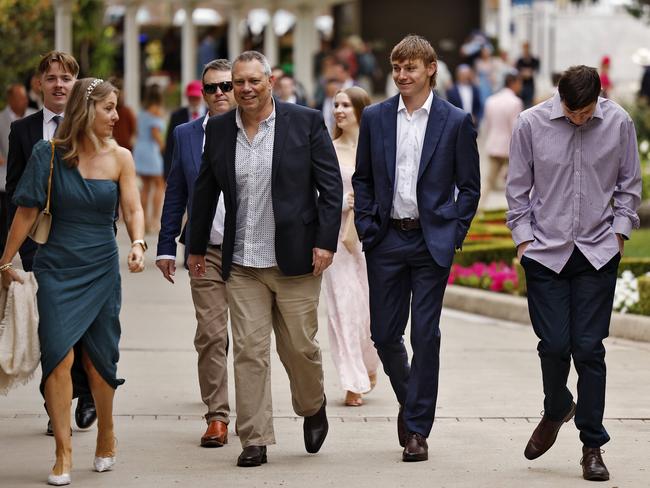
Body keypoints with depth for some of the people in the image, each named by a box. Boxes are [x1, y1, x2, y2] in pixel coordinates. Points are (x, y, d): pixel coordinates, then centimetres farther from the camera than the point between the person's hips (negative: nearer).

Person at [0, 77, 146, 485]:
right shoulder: (49, 154, -3)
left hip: (102, 269, 1)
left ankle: (106, 433, 30)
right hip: (57, 268, -1)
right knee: (59, 356, -12)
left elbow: (133, 209, -3)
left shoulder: (120, 158, 1)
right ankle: (64, 452, -5)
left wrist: (138, 243, -23)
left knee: (98, 359, 5)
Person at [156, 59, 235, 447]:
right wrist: (167, 246, 8)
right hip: (206, 252, 2)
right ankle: (217, 416, 4)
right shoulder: (186, 135, 8)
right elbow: (175, 195, 11)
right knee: (210, 335, -2)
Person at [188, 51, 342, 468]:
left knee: (300, 347, 5)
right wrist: (197, 247, 20)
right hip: (242, 265, 2)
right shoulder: (219, 130, 7)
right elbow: (205, 192, 17)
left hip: (295, 260, -2)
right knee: (249, 352, -1)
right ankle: (255, 440, 4)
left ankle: (313, 408, 34)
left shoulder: (306, 122, -2)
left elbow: (331, 186, -2)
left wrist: (325, 241, -10)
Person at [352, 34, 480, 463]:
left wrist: (454, 235, -4)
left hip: (432, 242, -3)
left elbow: (470, 186, 3)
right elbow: (362, 178, 13)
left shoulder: (456, 121, -1)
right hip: (386, 240, 3)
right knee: (385, 333, 5)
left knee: (426, 335, -3)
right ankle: (409, 399, 33)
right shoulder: (375, 117, 6)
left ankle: (417, 429, 4)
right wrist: (367, 227, 2)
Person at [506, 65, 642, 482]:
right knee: (554, 345, -3)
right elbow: (518, 187, 5)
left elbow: (629, 184, 11)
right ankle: (557, 409, 29)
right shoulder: (532, 124, -4)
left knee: (588, 349, -2)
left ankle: (593, 446, 7)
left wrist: (620, 230, 3)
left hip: (598, 253, 0)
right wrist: (523, 236, 1)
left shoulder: (619, 123, 0)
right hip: (545, 252, 0)